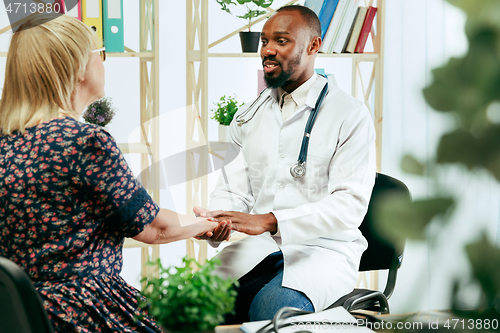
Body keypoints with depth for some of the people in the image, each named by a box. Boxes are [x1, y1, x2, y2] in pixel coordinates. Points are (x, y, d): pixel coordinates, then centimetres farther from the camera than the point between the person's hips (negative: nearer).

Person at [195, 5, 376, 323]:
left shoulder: (351, 115, -2)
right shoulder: (251, 115, 16)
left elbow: (350, 204, -12)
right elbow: (234, 189, 11)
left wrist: (269, 221, -23)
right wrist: (215, 221, -14)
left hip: (322, 247, -4)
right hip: (257, 248, 4)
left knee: (273, 308, -34)